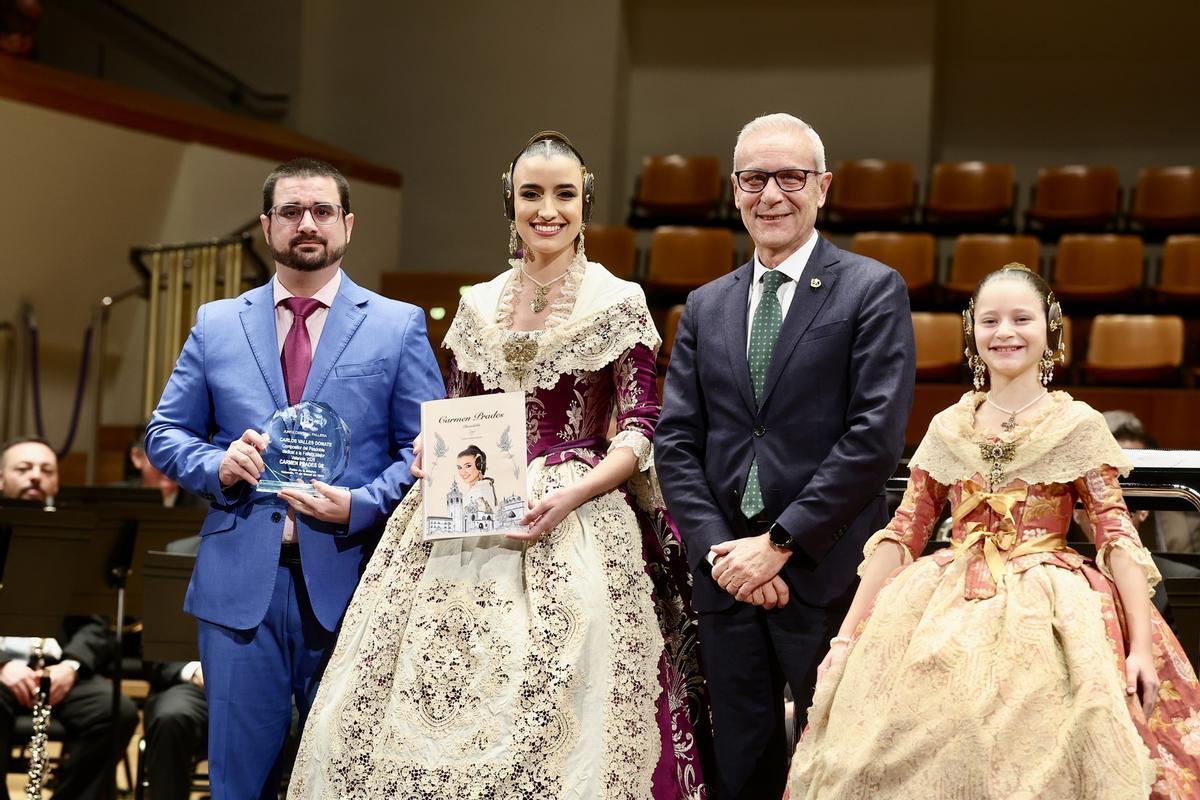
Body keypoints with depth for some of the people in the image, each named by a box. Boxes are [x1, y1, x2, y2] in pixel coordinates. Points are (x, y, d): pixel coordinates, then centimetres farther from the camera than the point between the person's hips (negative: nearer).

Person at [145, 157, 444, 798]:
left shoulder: (399, 326, 5)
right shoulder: (215, 325, 11)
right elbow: (164, 433, 13)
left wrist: (360, 505, -14)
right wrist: (217, 465, -8)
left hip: (351, 582, -1)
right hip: (239, 584, 1)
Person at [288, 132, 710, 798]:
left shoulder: (618, 302, -1)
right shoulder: (478, 304, 11)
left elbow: (640, 429, -4)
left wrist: (571, 495, -17)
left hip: (574, 528, -4)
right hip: (470, 529, 4)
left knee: (553, 721, -7)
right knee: (419, 707, 0)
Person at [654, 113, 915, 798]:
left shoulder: (873, 291, -2)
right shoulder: (705, 307, 13)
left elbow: (876, 437, -11)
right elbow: (676, 442, 8)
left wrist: (779, 544, -13)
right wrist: (717, 550, -7)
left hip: (830, 579, -4)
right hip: (728, 581, 5)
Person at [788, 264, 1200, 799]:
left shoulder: (1078, 424, 2)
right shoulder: (947, 429, 10)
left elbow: (1116, 535, -3)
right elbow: (901, 535, 9)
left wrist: (1141, 646, -14)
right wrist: (847, 636, 3)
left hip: (1051, 623, -3)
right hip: (948, 615, 3)